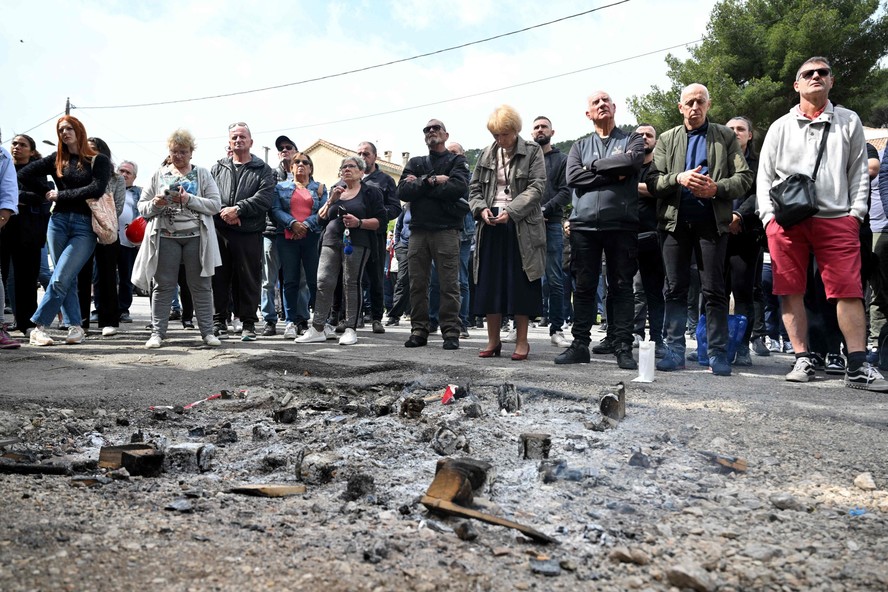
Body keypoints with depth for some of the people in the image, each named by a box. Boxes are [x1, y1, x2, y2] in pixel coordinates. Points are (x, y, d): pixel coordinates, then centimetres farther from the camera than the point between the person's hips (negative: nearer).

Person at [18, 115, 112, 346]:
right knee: (68, 279, 3)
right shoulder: (56, 160, 13)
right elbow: (24, 175, 7)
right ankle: (76, 327, 8)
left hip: (85, 226, -3)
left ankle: (39, 326, -4)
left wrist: (61, 195, -5)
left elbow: (96, 190, -10)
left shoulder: (99, 161, 4)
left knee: (60, 279, -11)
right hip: (59, 222, 4)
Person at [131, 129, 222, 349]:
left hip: (196, 237, -1)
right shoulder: (159, 174, 12)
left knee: (201, 285, 3)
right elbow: (142, 206, 10)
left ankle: (207, 332, 8)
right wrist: (156, 204, -11)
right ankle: (157, 333, 7)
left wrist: (189, 199, -14)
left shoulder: (202, 174, 8)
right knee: (163, 286, 3)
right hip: (166, 237, 1)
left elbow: (215, 205, -2)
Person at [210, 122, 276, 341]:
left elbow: (265, 198, -8)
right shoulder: (218, 168, 16)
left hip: (249, 234, -2)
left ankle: (248, 323, 10)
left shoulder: (263, 170, 8)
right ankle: (219, 321, 14)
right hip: (219, 233, 2)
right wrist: (223, 212, -13)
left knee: (248, 280, 2)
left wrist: (238, 209, -15)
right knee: (219, 278, 5)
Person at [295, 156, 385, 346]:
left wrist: (359, 222, -16)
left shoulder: (371, 192, 6)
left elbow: (380, 220, -2)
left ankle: (350, 329, 0)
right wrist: (331, 200, 4)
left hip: (355, 243, -4)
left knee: (351, 284, -5)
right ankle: (318, 328, 0)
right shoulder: (335, 190, 22)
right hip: (331, 242, 4)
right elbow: (321, 218, 19)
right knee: (324, 282, -4)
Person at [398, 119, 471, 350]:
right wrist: (431, 181, -8)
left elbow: (458, 187, -12)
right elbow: (402, 191, 3)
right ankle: (419, 331, 11)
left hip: (446, 229, -4)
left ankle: (451, 332, -1)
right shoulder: (415, 163, 19)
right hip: (418, 230, 4)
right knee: (417, 283, 4)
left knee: (449, 284, -5)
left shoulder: (457, 161, 9)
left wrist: (419, 185, -5)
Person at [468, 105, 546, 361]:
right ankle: (493, 340, 14)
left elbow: (537, 187, -8)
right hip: (491, 224, 4)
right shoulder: (486, 154, 13)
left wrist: (511, 211, -19)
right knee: (490, 283, 4)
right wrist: (481, 208, -7)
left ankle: (522, 341, 9)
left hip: (522, 225, -4)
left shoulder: (532, 151, 1)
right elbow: (474, 188, 14)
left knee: (520, 284, -1)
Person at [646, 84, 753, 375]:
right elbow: (652, 181, 4)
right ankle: (675, 351, 8)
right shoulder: (667, 139, 15)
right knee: (675, 288, 3)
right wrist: (679, 178, -15)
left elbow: (745, 177, 4)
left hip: (712, 221, -2)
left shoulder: (725, 136, 12)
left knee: (714, 289, -2)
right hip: (674, 220, 2)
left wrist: (716, 188, -14)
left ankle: (718, 354, 3)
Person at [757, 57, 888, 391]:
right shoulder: (780, 127, 13)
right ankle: (803, 360, 8)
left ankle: (858, 368, -2)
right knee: (791, 291, 0)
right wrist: (768, 216, -2)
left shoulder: (849, 122, 14)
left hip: (837, 219, 0)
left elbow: (859, 172, 12)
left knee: (849, 290, -5)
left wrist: (856, 213, 0)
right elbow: (765, 175, 10)